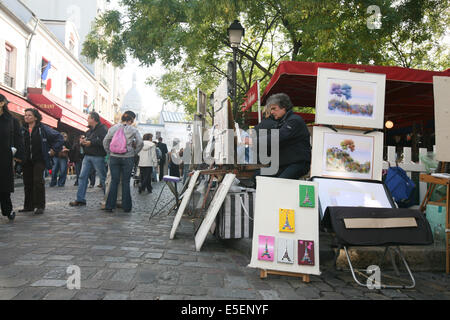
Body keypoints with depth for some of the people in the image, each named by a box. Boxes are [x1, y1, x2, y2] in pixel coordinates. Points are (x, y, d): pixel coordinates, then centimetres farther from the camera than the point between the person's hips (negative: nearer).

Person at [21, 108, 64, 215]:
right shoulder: (22, 129, 7)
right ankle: (28, 206, 20)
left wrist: (53, 150, -4)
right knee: (27, 182, 8)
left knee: (38, 181, -11)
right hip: (26, 161, 5)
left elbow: (59, 137, -1)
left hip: (39, 160, -4)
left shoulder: (43, 128, -4)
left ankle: (40, 206, -4)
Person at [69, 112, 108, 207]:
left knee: (103, 178, 1)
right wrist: (82, 141, 3)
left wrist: (91, 142, -20)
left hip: (98, 157, -8)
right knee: (83, 177, 4)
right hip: (87, 156, 8)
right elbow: (84, 140, 26)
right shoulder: (89, 130, 18)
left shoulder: (102, 129, -9)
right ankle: (80, 199, 9)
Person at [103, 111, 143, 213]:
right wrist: (134, 153, 6)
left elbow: (105, 141, 6)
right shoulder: (133, 130, -1)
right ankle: (126, 206, 10)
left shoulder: (113, 128, 6)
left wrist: (109, 152, 14)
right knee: (126, 182, 5)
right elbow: (140, 143, -6)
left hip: (114, 157, 2)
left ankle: (109, 205, 6)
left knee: (114, 181, 7)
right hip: (128, 158, -2)